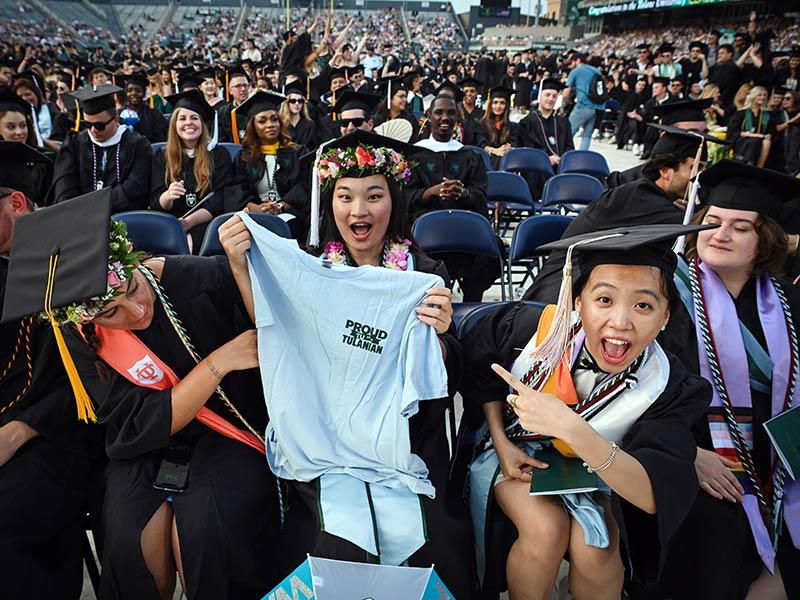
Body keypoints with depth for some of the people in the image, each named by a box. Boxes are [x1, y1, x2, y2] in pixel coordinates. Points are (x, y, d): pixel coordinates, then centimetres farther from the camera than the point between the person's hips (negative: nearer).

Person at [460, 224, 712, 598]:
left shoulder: (667, 389, -26)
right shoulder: (530, 327, -26)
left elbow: (656, 495, -35)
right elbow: (479, 369, -4)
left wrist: (572, 428, -47)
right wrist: (501, 442, -12)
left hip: (594, 469, 1)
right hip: (512, 445, 0)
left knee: (595, 547, -24)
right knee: (547, 529, -25)